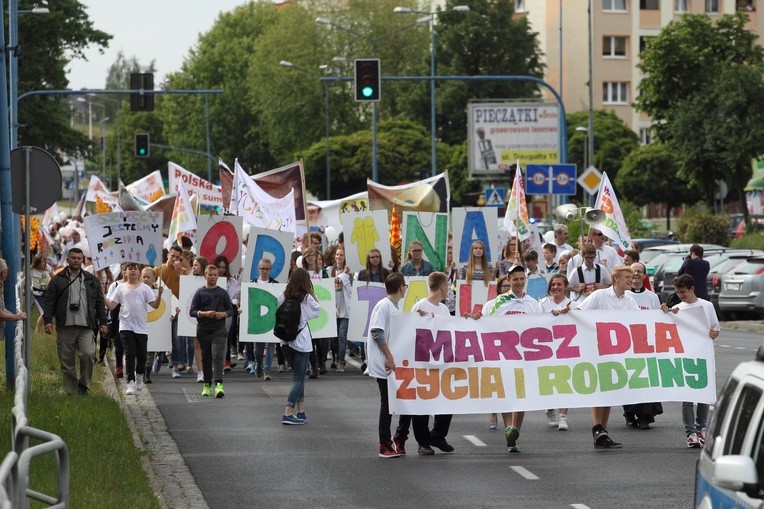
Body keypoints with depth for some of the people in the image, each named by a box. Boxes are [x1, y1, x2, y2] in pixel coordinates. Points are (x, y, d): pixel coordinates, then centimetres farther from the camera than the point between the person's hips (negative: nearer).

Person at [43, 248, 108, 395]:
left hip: (86, 327, 0)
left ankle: (84, 385, 0)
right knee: (66, 361, 1)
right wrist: (48, 320, -6)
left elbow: (100, 303, 16)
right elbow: (49, 301, 4)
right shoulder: (57, 280, 8)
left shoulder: (91, 280, 14)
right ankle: (71, 391, 9)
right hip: (65, 327, 0)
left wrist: (102, 322, 10)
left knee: (88, 354, -17)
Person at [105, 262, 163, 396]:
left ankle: (140, 377, 33)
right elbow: (111, 305, 4)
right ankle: (130, 383, -12)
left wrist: (160, 294, -18)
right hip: (126, 326, -1)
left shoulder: (145, 288, 5)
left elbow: (155, 305, -1)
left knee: (141, 355, 8)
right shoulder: (121, 288, 8)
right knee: (130, 354, -10)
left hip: (141, 327, 1)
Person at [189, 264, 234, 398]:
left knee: (218, 355, -15)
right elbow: (192, 311, 2)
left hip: (219, 329, -1)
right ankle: (207, 385, 18)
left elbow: (231, 310, 11)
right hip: (203, 330, 1)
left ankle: (219, 384, -23)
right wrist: (204, 314, -15)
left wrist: (223, 314, -11)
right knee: (206, 357, 8)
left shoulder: (223, 293, 7)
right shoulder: (200, 293, 5)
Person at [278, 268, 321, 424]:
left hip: (286, 341, 5)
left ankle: (301, 411, 17)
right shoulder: (306, 298, -11)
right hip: (301, 341, -5)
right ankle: (288, 414, -10)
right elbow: (317, 309, 4)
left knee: (298, 376, 17)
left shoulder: (283, 297, 0)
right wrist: (312, 292, 5)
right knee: (299, 378, -1)